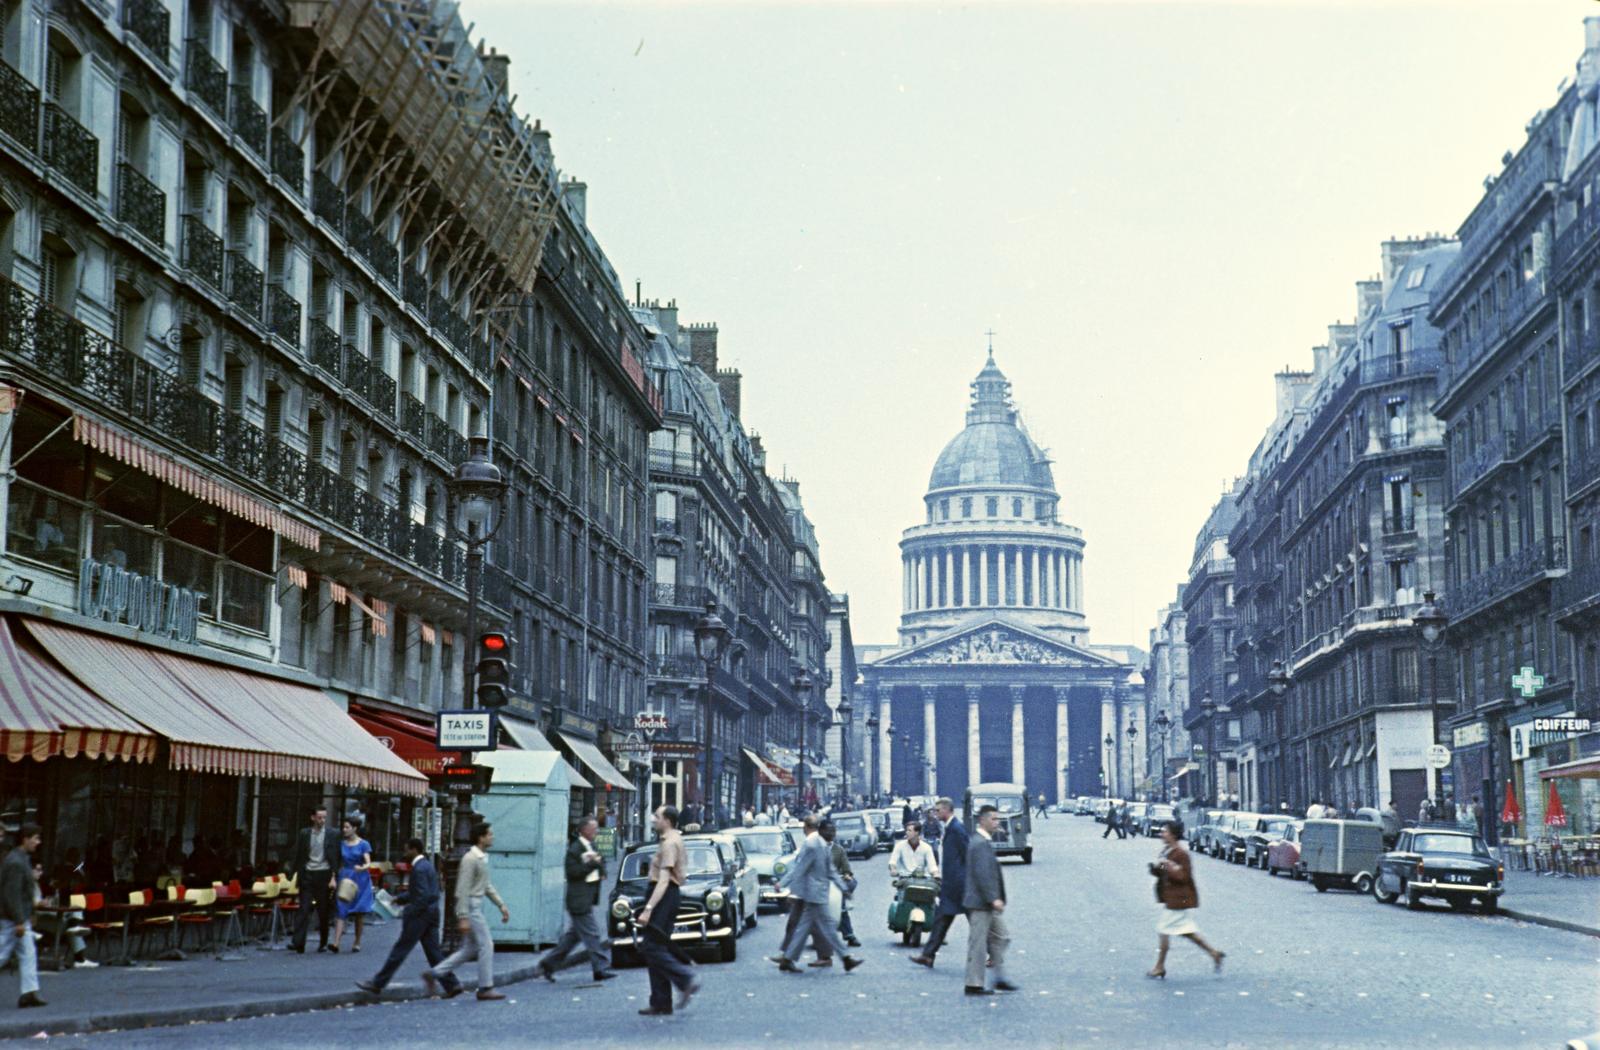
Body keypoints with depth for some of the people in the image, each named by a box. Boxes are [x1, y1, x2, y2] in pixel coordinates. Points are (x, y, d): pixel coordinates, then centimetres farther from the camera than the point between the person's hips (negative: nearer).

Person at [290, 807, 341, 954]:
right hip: (307, 875, 1)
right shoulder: (304, 834, 7)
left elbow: (335, 857, -2)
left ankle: (323, 943, 20)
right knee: (304, 909, -6)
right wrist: (292, 873, 4)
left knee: (323, 911, 6)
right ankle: (298, 943, -11)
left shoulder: (332, 835, 1)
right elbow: (297, 856, 10)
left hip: (324, 875, -1)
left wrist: (334, 877, -10)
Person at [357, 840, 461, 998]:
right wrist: (399, 898, 19)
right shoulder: (427, 865, 14)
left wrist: (408, 913, -16)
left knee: (400, 950, -3)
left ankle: (377, 984, 3)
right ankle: (452, 985, 4)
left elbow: (423, 896, -23)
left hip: (420, 915, -9)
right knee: (433, 952, 9)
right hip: (432, 914, 9)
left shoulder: (419, 868, -17)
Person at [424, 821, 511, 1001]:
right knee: (486, 945, -6)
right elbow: (463, 888, -20)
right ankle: (485, 988, 1)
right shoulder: (470, 858, -16)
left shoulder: (482, 858, 14)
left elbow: (487, 886, 23)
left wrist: (501, 905, 19)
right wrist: (464, 917, -23)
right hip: (470, 907, -10)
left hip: (476, 907, 10)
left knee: (470, 949, 11)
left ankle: (433, 974, 14)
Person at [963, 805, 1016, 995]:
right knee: (978, 943, -3)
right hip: (981, 903, -10)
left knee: (1000, 938, 14)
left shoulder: (985, 842, 15)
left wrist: (996, 898, 20)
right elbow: (982, 874, -24)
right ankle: (974, 985, 3)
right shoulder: (980, 844, -18)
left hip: (988, 903, 10)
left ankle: (1000, 978, 18)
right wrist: (994, 899, -25)